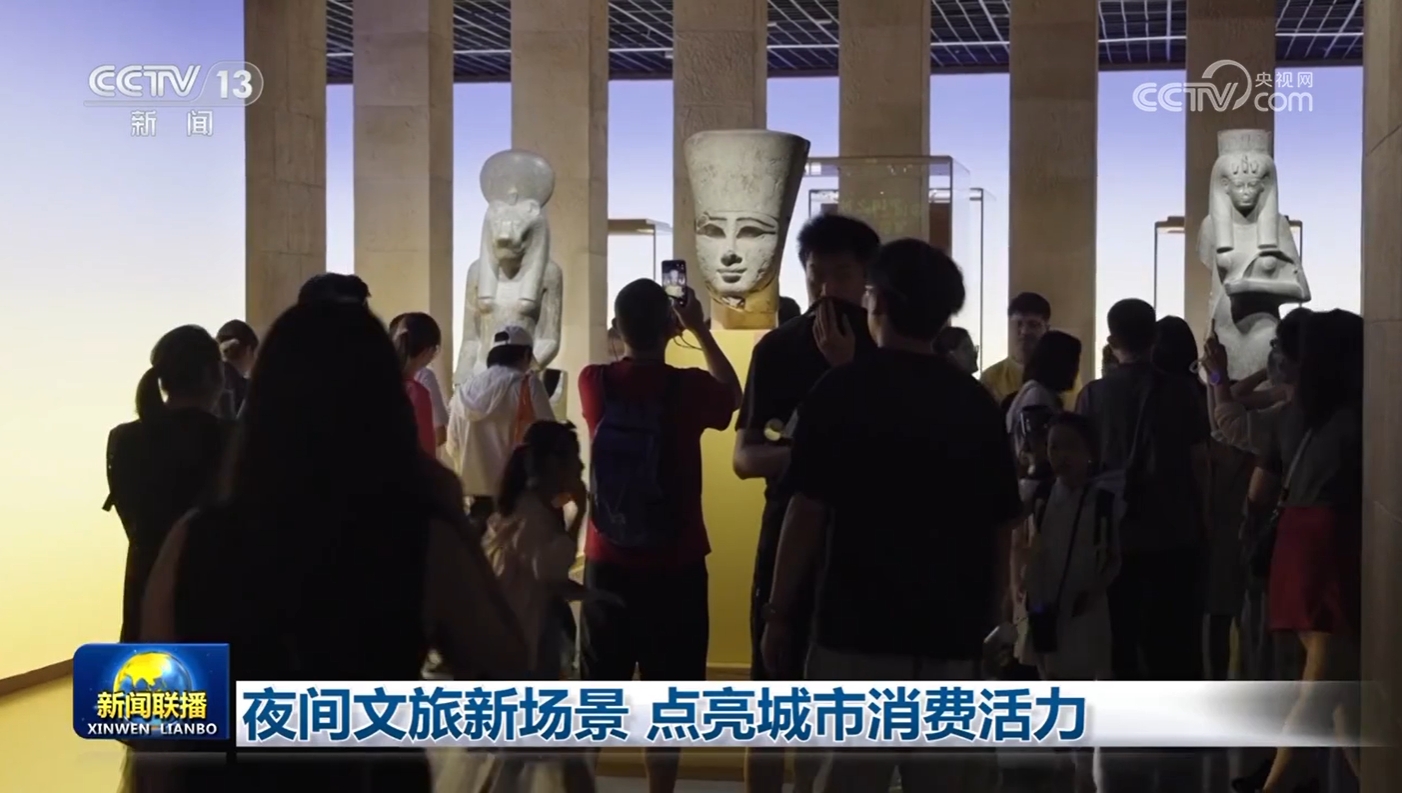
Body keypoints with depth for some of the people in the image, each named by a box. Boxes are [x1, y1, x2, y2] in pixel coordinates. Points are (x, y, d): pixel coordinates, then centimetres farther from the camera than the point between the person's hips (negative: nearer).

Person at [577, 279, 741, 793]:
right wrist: (699, 330, 16)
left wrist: (635, 328, 22)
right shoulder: (687, 388, -12)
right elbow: (733, 395, 12)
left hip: (607, 564, 3)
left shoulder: (594, 384, -4)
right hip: (674, 569, -3)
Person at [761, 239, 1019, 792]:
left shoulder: (842, 391, -5)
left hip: (858, 628, -3)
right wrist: (989, 620, 17)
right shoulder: (977, 403, 6)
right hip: (953, 633, 4)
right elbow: (1001, 528, 7)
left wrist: (779, 614, 0)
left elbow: (807, 512, -8)